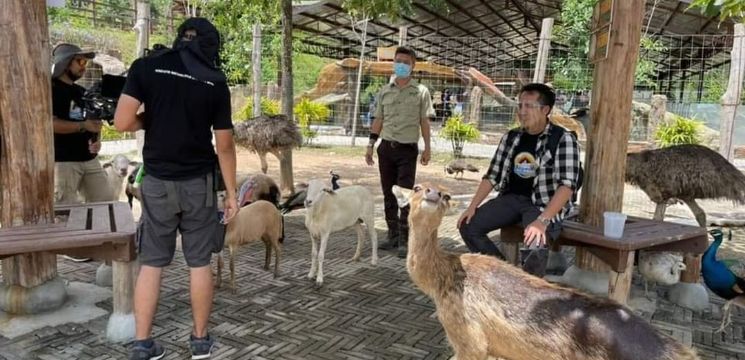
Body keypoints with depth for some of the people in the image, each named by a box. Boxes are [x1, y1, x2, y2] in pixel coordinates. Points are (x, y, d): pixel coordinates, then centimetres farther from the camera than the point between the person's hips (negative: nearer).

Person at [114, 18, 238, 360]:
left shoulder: (146, 67, -3)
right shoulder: (215, 81, -2)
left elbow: (123, 122, -10)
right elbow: (224, 145, -1)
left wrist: (152, 117, 11)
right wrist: (231, 192, 6)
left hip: (157, 181, 1)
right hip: (199, 182, 0)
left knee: (151, 263, 10)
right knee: (199, 263, 9)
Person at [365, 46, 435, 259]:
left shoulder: (421, 91, 2)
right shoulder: (384, 91, 10)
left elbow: (424, 122, 2)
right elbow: (378, 121, 13)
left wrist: (427, 148, -4)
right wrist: (370, 146, 8)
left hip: (407, 149, -4)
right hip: (386, 147, 4)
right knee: (388, 194, 9)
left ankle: (405, 241, 1)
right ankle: (393, 236, 19)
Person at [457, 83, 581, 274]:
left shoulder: (563, 139, -10)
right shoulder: (511, 137, 8)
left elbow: (566, 185, -20)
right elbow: (493, 176, 10)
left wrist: (542, 220, -31)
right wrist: (472, 207, -2)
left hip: (545, 204, -5)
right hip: (512, 198, 6)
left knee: (535, 242, -34)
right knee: (468, 226, -10)